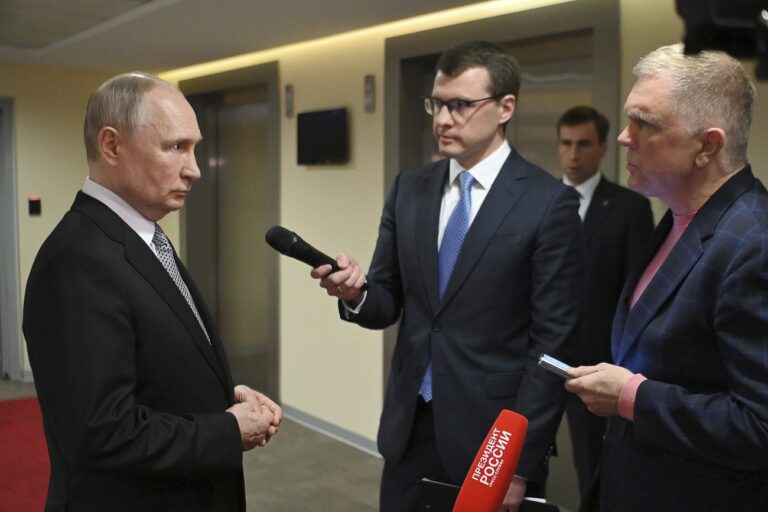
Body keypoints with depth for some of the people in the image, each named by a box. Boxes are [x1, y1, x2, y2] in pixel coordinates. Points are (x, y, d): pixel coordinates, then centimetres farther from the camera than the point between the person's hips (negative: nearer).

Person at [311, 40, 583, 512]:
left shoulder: (549, 202, -11)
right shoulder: (408, 190, 4)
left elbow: (552, 343, -11)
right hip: (410, 425, 5)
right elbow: (387, 304, 6)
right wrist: (356, 292, -16)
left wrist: (521, 461, -11)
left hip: (492, 432, -4)